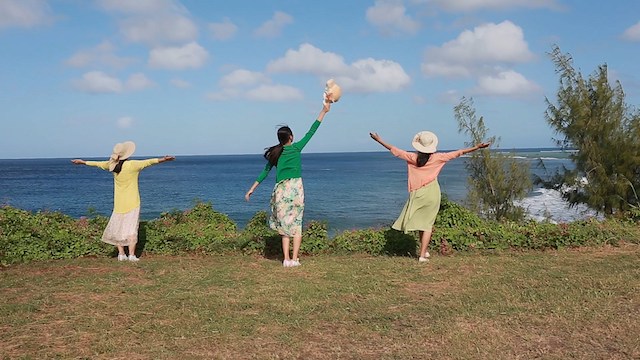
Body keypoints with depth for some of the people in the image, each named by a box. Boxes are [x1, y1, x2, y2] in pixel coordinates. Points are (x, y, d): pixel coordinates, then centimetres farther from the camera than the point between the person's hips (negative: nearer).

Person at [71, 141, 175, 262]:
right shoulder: (132, 165, -14)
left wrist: (83, 162, 28)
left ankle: (121, 254, 13)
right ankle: (131, 255, -6)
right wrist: (162, 159, -28)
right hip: (132, 203, -4)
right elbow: (148, 162, -23)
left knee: (118, 227, 13)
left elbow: (99, 163, 13)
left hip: (119, 204, 4)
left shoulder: (113, 165, 0)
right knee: (131, 228, -1)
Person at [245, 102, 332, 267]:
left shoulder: (274, 153, 8)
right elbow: (311, 132, 4)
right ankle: (294, 259, 0)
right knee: (296, 225, 5)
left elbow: (265, 172, 8)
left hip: (281, 190, 3)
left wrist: (252, 189, 15)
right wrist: (324, 111, 9)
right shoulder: (296, 148, 0)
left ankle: (286, 259, 4)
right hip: (295, 188, -3)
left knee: (285, 225, 9)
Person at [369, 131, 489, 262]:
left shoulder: (412, 157, -5)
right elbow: (458, 153, 0)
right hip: (432, 192, 0)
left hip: (418, 193, 0)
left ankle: (425, 250, 19)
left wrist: (379, 140, 11)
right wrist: (477, 147, 7)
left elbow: (395, 150, 2)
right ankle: (423, 254, 1)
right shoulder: (437, 157, -5)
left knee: (421, 221, 17)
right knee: (427, 224, 5)